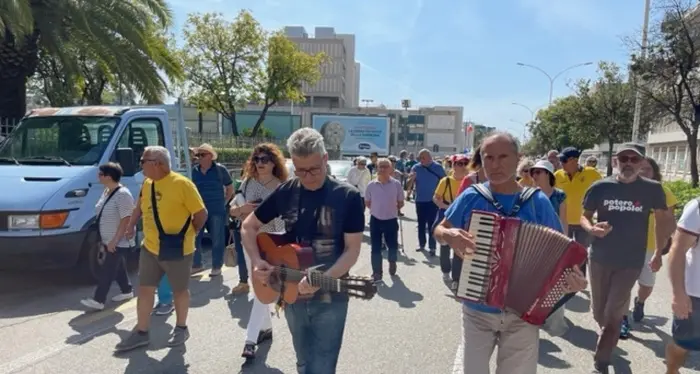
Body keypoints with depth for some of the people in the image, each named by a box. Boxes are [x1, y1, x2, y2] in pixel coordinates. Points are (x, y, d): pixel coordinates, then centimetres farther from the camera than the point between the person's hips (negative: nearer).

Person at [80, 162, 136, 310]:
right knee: (118, 268, 18)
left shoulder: (122, 194, -23)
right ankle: (127, 291, 32)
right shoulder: (106, 191, 8)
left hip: (119, 242, -9)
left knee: (108, 270, -5)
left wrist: (114, 241, -25)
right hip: (109, 240, 9)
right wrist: (103, 239, 17)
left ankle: (98, 300, -1)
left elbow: (126, 220, -25)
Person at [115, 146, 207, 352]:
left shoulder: (182, 184, -19)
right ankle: (141, 332, 24)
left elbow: (201, 214, -14)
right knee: (145, 289, 11)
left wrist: (189, 233, -3)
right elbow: (140, 207, 23)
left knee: (180, 290, 11)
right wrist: (131, 226, 19)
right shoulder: (147, 183, 4)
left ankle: (181, 329, 29)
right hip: (150, 248, 7)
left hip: (176, 250, -6)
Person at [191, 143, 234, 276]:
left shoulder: (220, 169, -5)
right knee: (194, 238, 7)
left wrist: (223, 202, 2)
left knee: (217, 240, 2)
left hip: (216, 210, -4)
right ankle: (196, 265, 22)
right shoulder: (195, 170, 6)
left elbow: (230, 188, 4)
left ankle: (216, 267, 14)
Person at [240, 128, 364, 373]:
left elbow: (352, 249, -13)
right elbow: (248, 227, 8)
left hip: (330, 298, -3)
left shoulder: (347, 196, -11)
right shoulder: (285, 193, -2)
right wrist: (257, 262, -7)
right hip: (292, 295, 4)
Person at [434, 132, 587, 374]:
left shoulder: (538, 202, -6)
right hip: (477, 312, 0)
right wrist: (449, 235, -19)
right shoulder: (471, 197, -6)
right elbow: (439, 230, 4)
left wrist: (571, 276, -18)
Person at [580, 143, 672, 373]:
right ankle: (610, 337, 46)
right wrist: (592, 229, -21)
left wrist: (659, 252, 11)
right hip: (600, 259, 2)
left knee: (613, 315, -1)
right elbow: (584, 216, 2)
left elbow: (662, 218, 10)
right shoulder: (600, 187, -7)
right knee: (599, 312, 15)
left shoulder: (652, 189, -6)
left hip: (631, 262, -1)